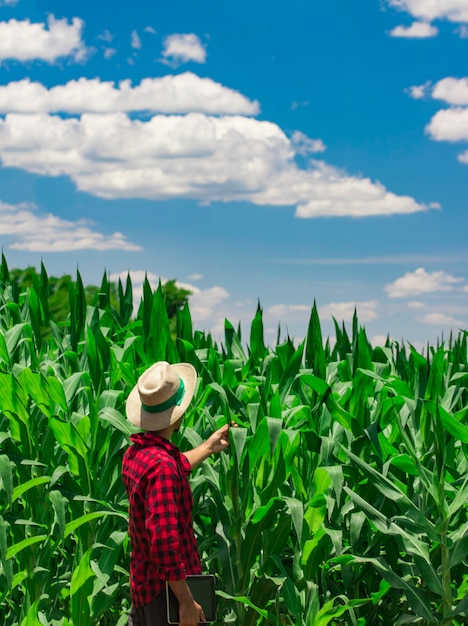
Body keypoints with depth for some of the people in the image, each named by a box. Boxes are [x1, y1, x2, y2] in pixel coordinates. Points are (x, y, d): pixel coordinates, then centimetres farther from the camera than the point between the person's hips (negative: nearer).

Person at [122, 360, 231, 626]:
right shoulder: (162, 464, -25)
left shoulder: (135, 453, 5)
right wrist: (186, 600, -25)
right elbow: (164, 540, -29)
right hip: (168, 585, -9)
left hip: (143, 583, 9)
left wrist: (209, 447, 38)